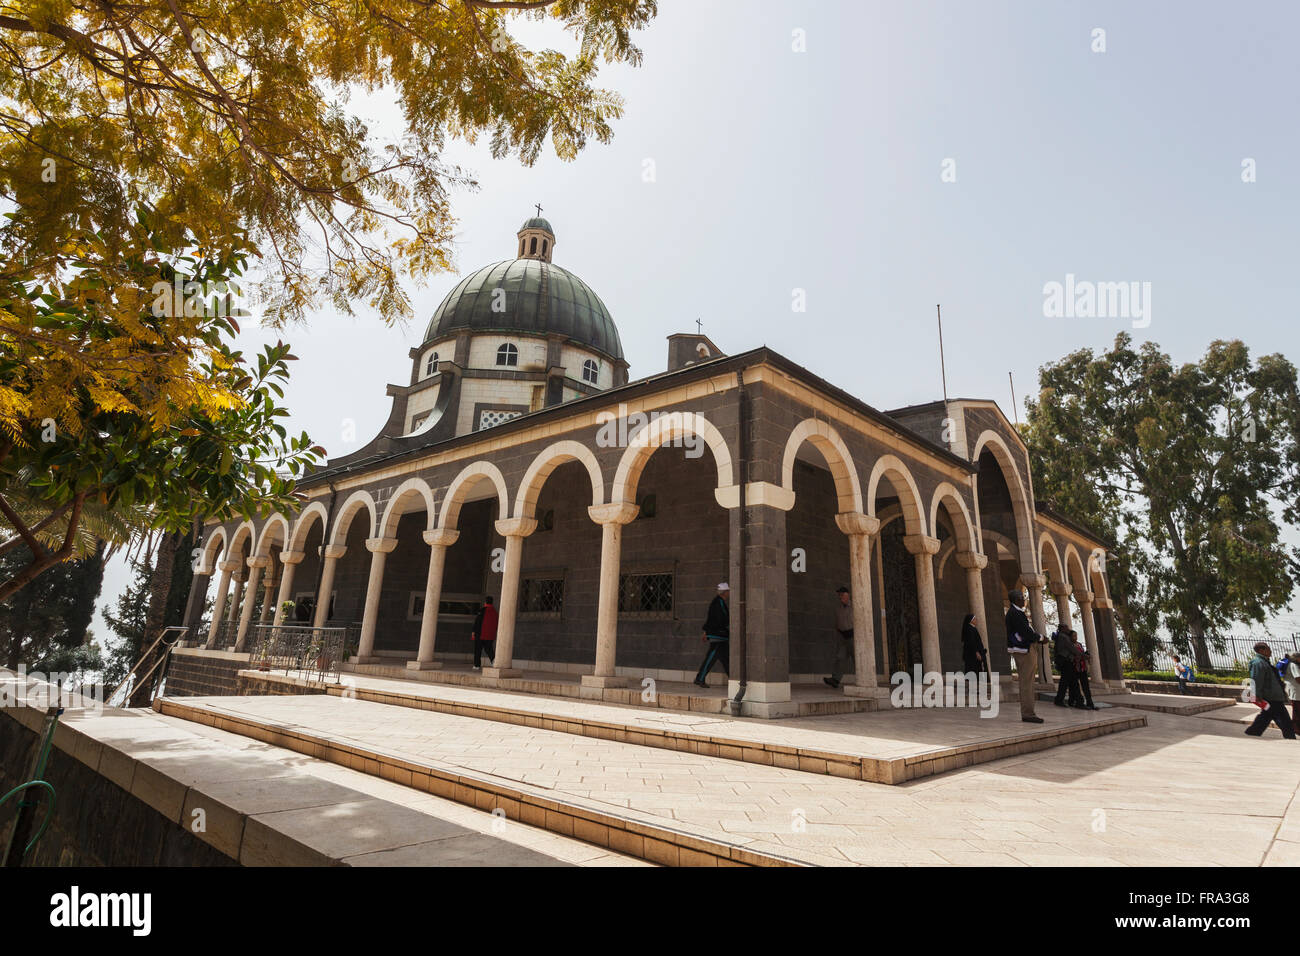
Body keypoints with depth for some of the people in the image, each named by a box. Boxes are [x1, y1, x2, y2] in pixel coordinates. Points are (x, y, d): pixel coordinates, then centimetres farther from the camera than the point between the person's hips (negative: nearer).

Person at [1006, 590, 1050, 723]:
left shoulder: (1017, 612, 18)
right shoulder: (1015, 613, -16)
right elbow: (1026, 633, -21)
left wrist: (1039, 637, 6)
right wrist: (1041, 638, -5)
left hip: (1026, 650, 11)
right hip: (1024, 651, -11)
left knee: (1027, 683, 12)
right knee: (1026, 683, -8)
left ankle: (1027, 713, 17)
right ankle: (1027, 713, -5)